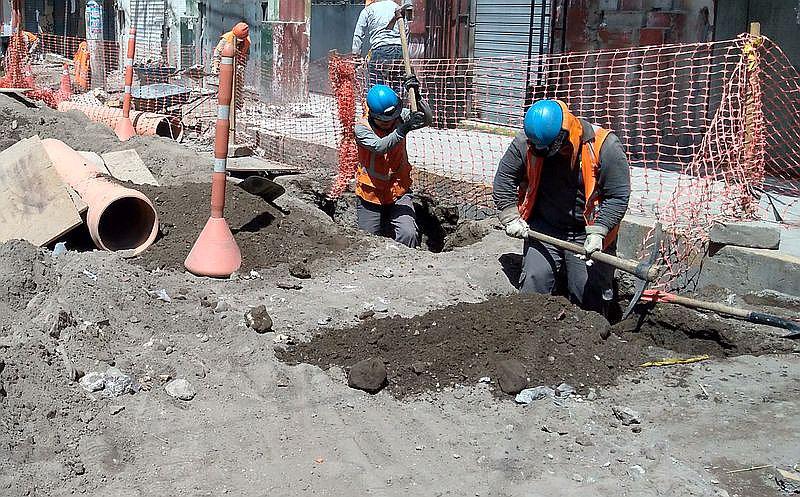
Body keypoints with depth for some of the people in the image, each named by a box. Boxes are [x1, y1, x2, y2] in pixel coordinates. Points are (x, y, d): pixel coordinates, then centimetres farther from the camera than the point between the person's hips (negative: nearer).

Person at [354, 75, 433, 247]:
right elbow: (379, 146, -33)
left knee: (408, 236, -19)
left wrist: (416, 96, -35)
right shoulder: (362, 127, -16)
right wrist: (403, 130, -47)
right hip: (371, 195, -1)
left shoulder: (401, 117, -7)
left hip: (398, 192, 1)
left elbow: (427, 120, -21)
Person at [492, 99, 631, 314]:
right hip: (544, 228, 2)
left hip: (586, 233, -2)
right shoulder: (524, 143, -11)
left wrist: (598, 232, -21)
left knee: (590, 292, 2)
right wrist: (511, 218, -5)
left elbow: (618, 196, -13)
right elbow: (504, 179, 2)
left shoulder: (604, 146, -18)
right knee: (534, 280, -5)